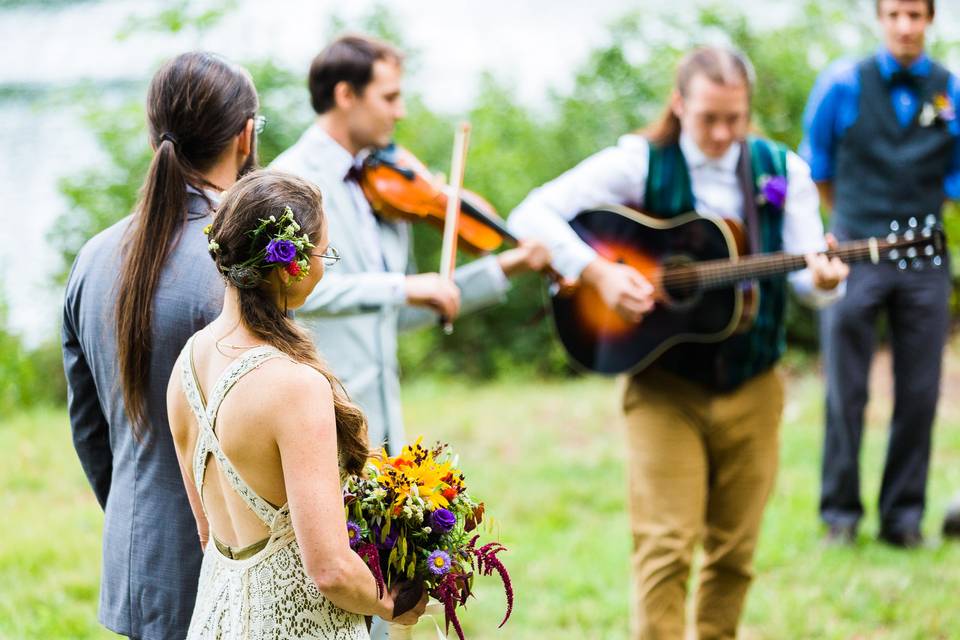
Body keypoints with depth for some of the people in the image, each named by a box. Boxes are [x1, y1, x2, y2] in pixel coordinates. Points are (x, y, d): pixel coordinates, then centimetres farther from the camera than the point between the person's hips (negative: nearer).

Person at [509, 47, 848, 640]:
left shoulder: (783, 171, 4)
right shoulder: (641, 163, -5)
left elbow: (810, 279, -1)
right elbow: (532, 215, -10)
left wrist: (824, 280, -25)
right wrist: (599, 273, -23)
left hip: (753, 389, 3)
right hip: (666, 388, -3)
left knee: (735, 552, 9)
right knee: (666, 546, -9)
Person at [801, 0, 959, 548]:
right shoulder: (843, 85, 2)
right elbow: (815, 162, 14)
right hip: (855, 256, -1)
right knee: (846, 393, 0)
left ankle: (904, 518, 12)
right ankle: (840, 514, 10)